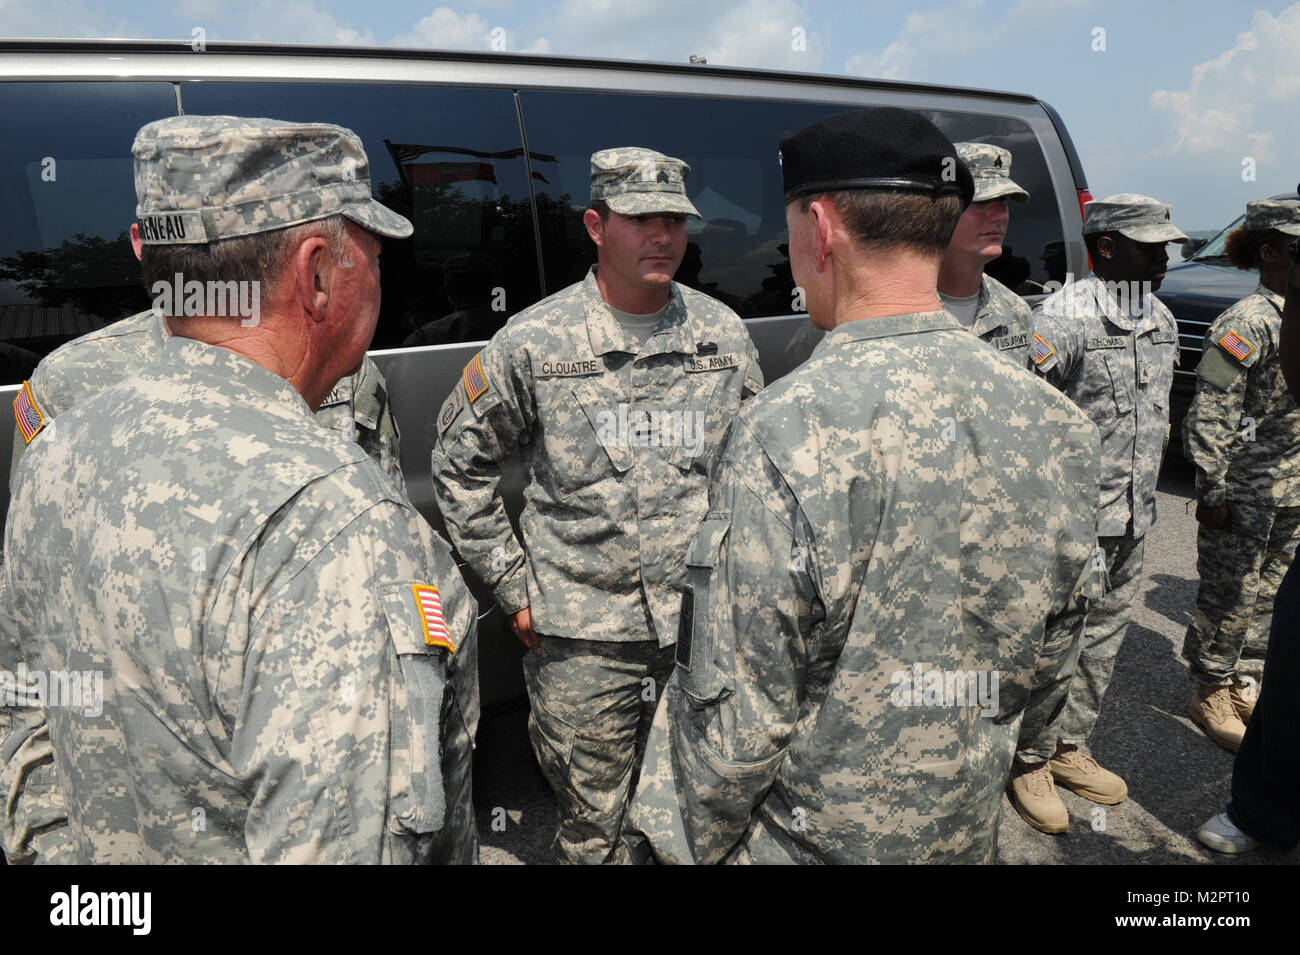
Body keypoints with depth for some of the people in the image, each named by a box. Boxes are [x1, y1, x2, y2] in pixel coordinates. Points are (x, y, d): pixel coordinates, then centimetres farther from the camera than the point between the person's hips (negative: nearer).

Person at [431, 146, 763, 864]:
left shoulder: (723, 335, 5)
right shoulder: (533, 342, -4)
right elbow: (460, 461, 5)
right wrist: (511, 586, 2)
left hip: (707, 625, 3)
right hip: (582, 641, -2)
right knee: (594, 832, 12)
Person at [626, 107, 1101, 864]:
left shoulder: (790, 435, -28)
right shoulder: (1052, 422, -8)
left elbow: (739, 711, -23)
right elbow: (1050, 658, 3)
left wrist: (698, 844, -6)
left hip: (812, 839, -5)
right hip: (968, 833, 6)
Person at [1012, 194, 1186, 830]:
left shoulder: (1161, 319, 12)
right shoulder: (1065, 317, -15)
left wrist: (1143, 494, 21)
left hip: (1132, 519, 8)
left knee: (1103, 639, 17)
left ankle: (1070, 748, 34)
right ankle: (1030, 761, 20)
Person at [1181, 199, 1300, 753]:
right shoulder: (1248, 324, -15)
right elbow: (1210, 416, -17)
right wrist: (1212, 492, -17)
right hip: (1245, 492, -8)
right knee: (1229, 599, 3)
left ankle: (1247, 686, 33)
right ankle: (1211, 696, 20)